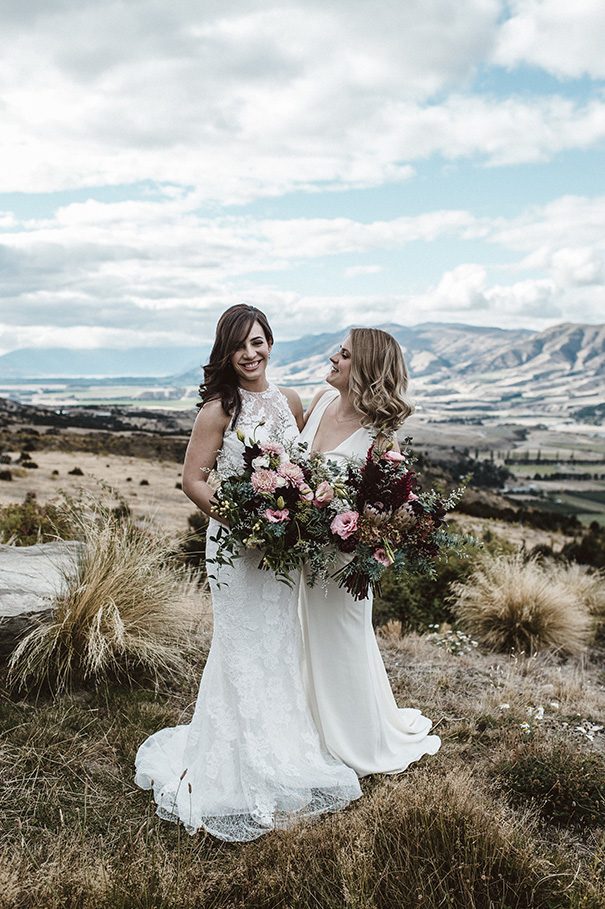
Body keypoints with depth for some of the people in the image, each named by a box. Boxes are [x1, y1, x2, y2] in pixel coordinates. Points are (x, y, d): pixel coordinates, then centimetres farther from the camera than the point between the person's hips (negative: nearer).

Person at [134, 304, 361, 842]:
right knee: (245, 647, 3)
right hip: (237, 543, -5)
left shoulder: (290, 402, 5)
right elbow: (193, 480, -11)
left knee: (282, 642, 15)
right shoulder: (219, 409, -11)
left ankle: (284, 753, 34)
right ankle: (245, 775, 19)